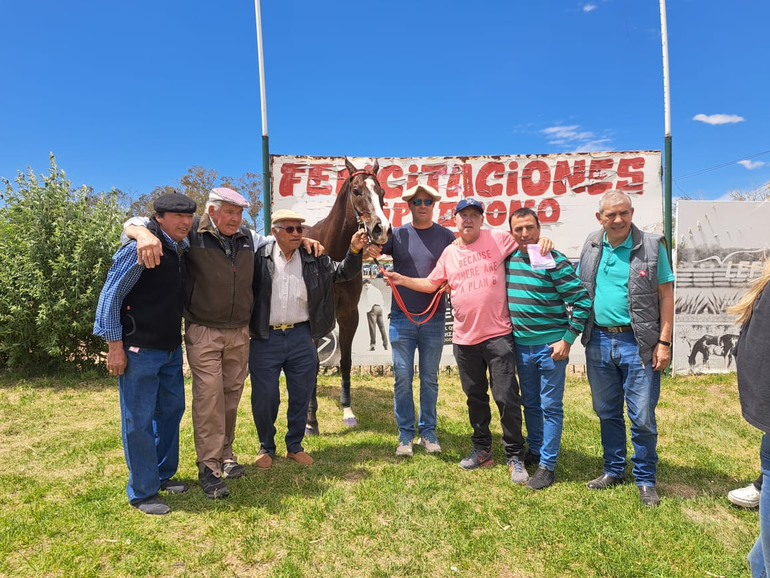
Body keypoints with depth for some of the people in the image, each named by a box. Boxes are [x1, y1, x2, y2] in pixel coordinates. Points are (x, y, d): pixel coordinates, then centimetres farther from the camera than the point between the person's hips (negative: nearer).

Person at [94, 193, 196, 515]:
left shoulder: (182, 250, 7)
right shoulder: (140, 249, -16)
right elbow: (111, 295, -15)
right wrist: (115, 346, -15)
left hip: (172, 349, 8)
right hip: (140, 349, -8)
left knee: (171, 410, 17)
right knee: (139, 420, 2)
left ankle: (163, 475, 34)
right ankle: (142, 493, 17)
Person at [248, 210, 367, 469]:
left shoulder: (314, 260, 4)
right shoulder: (260, 257, -4)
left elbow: (343, 273, 3)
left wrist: (355, 251, -13)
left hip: (301, 337, 3)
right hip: (265, 339, -2)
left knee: (301, 397, 13)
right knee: (264, 398, 9)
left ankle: (295, 446, 33)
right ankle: (266, 447, 30)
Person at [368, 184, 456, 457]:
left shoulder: (447, 236, 3)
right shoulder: (397, 235, 3)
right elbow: (373, 248, -4)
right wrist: (368, 250, -27)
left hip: (433, 319, 0)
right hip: (402, 316, 0)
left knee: (430, 378, 11)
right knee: (402, 378, 4)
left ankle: (428, 432, 24)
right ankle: (405, 434, 18)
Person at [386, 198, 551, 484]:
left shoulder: (497, 238, -2)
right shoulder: (449, 252, 10)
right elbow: (431, 283, 16)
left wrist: (542, 242, -19)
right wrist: (403, 280, 6)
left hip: (497, 335, -4)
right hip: (464, 339, 5)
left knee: (506, 397, 0)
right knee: (475, 397, 17)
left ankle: (515, 457, 15)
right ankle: (482, 449, 33)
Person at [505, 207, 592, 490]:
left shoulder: (555, 261, -13)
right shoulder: (509, 260, 4)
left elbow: (582, 301, -13)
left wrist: (567, 339, -14)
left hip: (551, 347, -6)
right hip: (521, 346, 6)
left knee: (551, 406, 5)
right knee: (530, 403, 19)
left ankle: (547, 465, 15)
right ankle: (534, 450, 36)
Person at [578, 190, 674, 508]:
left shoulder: (652, 246, -6)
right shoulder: (592, 246, 5)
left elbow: (666, 296, -5)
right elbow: (579, 288, 16)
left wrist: (664, 342, -9)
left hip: (637, 344, -4)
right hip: (598, 341, 4)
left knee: (642, 418, 4)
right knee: (607, 412, 16)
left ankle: (646, 480, 23)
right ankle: (614, 469, 34)